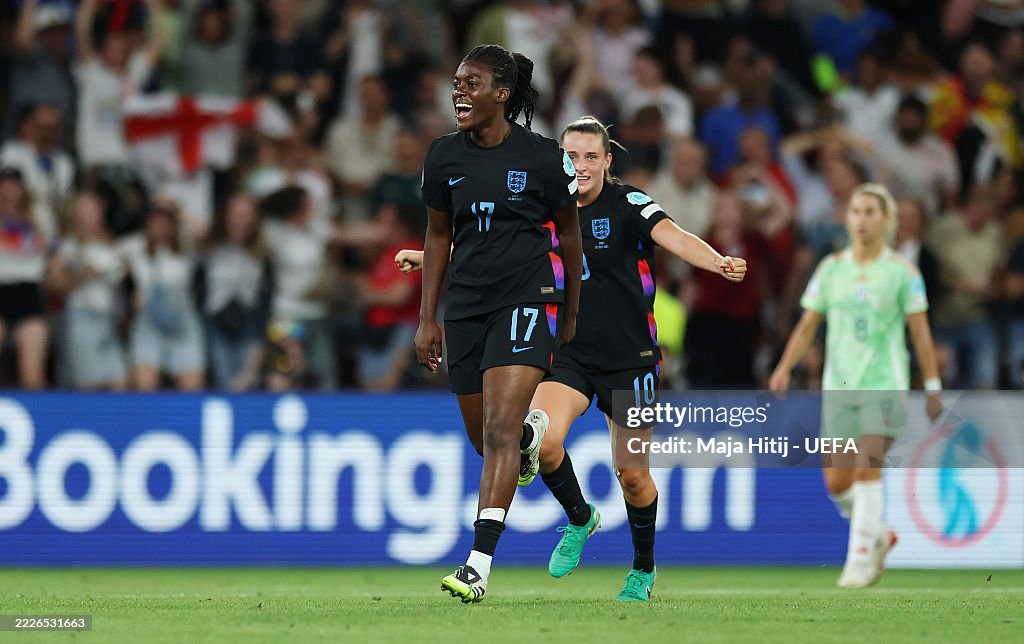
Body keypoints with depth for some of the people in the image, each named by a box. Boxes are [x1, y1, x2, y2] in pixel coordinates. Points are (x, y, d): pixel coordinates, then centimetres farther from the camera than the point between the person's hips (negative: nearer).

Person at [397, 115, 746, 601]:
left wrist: (718, 263, -47)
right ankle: (579, 519, 8)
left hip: (630, 357, -3)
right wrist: (428, 257, 13)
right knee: (543, 440, -22)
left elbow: (672, 237, -29)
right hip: (570, 355, 3)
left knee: (633, 475, 3)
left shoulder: (628, 204, -11)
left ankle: (643, 569, 29)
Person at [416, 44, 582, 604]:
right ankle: (535, 433, 50)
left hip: (528, 301, -5)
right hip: (465, 306, 5)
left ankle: (479, 564, -23)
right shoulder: (444, 156, 4)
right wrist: (427, 320, 10)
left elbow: (568, 234, 6)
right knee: (485, 440, 11)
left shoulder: (542, 158, -6)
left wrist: (570, 316, 13)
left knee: (499, 430, -18)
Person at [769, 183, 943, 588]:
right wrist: (784, 368, -4)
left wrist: (933, 387, 0)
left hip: (884, 384, -4)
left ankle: (860, 561, -13)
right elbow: (808, 325, 10)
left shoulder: (901, 271, 0)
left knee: (866, 469, -18)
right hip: (839, 387, 4)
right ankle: (877, 535, 28)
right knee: (837, 483, 1)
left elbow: (920, 331, 2)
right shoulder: (830, 269, 8)